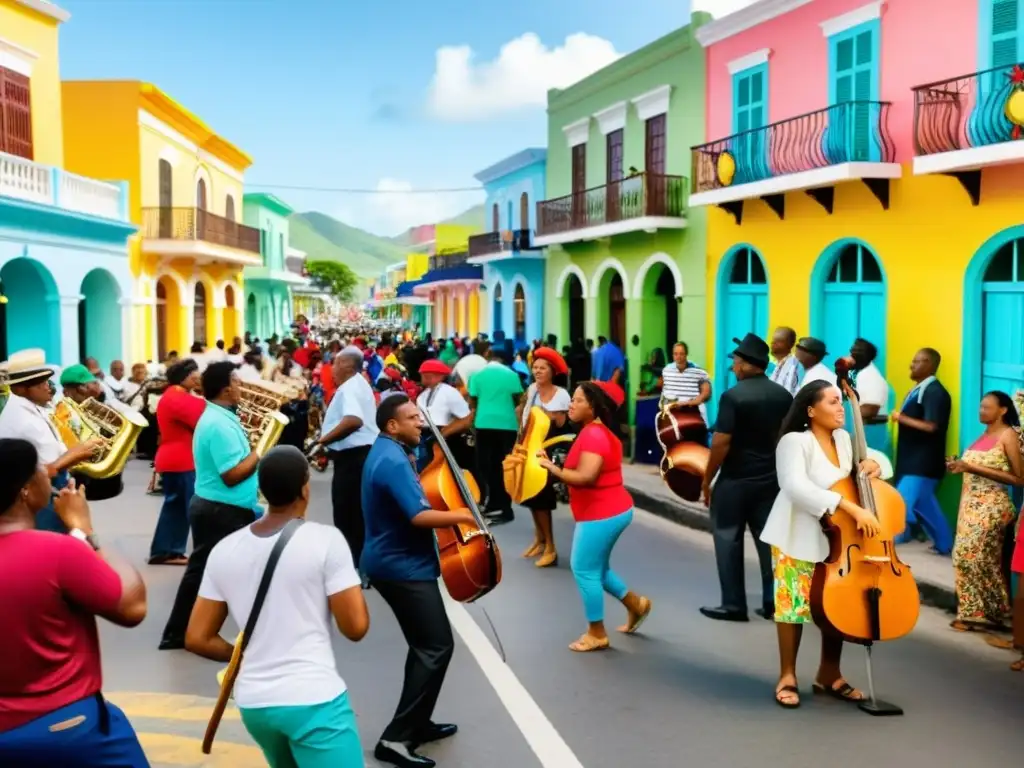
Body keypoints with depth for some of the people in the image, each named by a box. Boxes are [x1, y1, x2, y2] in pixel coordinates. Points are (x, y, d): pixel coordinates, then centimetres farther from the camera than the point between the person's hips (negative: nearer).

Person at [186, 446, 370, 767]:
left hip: (253, 703, 7)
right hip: (314, 700, -6)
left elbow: (197, 638, 6)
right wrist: (352, 581, 8)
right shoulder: (325, 539, -12)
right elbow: (355, 627, -9)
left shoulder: (224, 550, 3)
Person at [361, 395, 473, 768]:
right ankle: (396, 738, -6)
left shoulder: (386, 453, 11)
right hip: (403, 567, -11)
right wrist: (461, 516, -15)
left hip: (394, 562, 11)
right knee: (437, 647, -8)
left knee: (425, 646, 18)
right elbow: (419, 516, -29)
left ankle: (417, 724, 27)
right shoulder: (394, 461, -22)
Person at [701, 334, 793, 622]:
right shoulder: (783, 395, 5)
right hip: (771, 478, 6)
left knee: (728, 539, 4)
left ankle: (734, 605, 7)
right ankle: (773, 602, 14)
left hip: (736, 479, -6)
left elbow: (721, 443, -18)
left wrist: (707, 478, -8)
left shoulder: (733, 396, -15)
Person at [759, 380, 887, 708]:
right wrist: (851, 507, -37)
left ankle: (829, 674, 23)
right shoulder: (795, 441, -17)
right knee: (794, 603, -2)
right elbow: (798, 487, -32)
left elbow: (877, 457, 20)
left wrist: (873, 463, -7)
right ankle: (787, 676, 12)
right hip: (797, 537, -6)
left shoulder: (843, 439, 4)